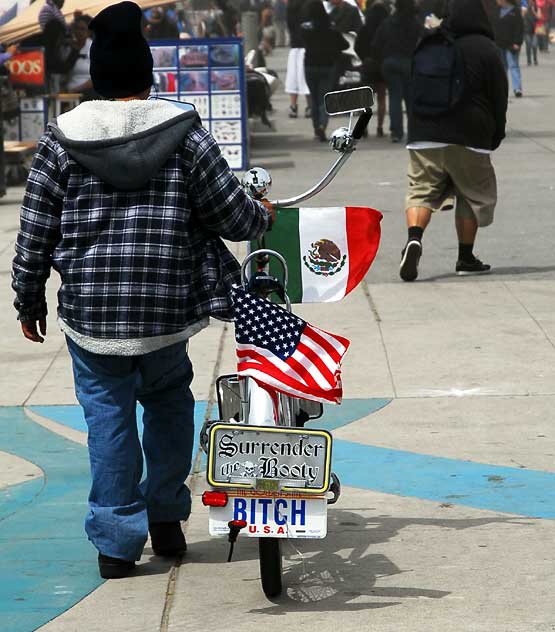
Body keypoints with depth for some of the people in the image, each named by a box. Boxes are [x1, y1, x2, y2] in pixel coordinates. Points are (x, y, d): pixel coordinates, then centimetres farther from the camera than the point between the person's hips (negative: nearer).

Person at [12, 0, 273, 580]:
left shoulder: (60, 141, -3)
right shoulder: (185, 135, -4)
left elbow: (34, 234, 0)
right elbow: (231, 215, -1)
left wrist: (29, 301, 12)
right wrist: (263, 217, 22)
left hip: (87, 312, 0)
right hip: (167, 308, 1)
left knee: (108, 412, 9)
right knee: (168, 400, 22)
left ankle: (116, 542, 9)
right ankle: (166, 519, 26)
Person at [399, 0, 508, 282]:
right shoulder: (485, 50, -4)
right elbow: (499, 97, 0)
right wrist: (496, 136, 13)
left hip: (423, 136, 3)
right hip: (468, 140, -3)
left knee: (421, 191, 4)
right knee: (473, 195, 12)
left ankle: (414, 238, -23)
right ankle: (466, 259, 15)